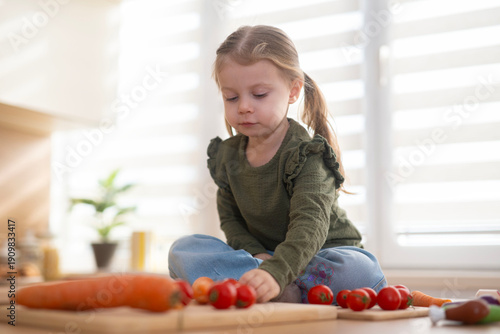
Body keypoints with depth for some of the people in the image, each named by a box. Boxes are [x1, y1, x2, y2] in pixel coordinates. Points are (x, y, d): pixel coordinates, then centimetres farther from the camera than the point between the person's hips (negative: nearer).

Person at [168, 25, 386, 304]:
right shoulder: (228, 155, 2)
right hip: (262, 256, 5)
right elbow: (230, 218, 8)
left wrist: (275, 272, -53)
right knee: (183, 250, -18)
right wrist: (256, 254, -15)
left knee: (360, 271, -38)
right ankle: (287, 294, -31)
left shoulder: (307, 155, -19)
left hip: (321, 255, -5)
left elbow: (310, 226, -33)